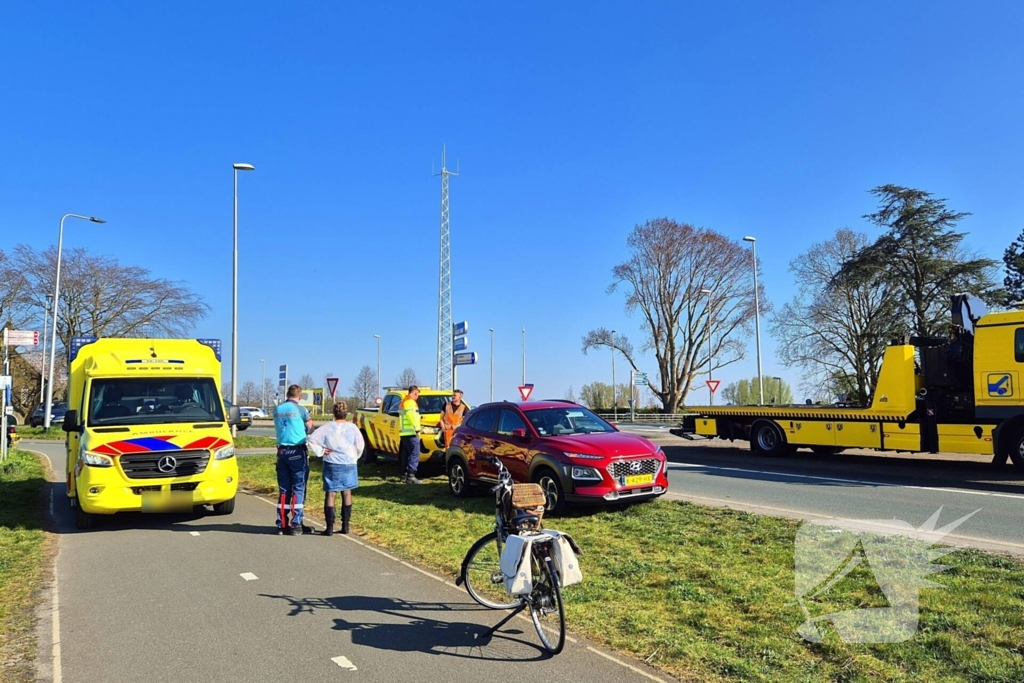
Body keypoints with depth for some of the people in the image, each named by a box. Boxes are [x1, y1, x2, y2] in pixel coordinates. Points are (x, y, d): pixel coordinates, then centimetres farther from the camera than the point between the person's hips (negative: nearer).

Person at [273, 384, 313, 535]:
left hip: (282, 450, 5)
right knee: (298, 488, 0)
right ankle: (296, 525, -2)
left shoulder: (277, 410, 6)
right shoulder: (301, 410, -9)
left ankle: (282, 524, 12)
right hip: (297, 451, -5)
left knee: (283, 488, 10)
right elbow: (310, 429, 3)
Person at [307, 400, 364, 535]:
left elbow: (312, 439, -10)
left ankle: (330, 527, -1)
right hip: (348, 464, 1)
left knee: (330, 494, 3)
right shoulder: (352, 427, -4)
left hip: (331, 464, -1)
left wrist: (321, 450, -1)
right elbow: (360, 445, -4)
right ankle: (345, 525, 13)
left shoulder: (328, 427, -4)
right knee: (347, 493, 12)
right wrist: (355, 457, 11)